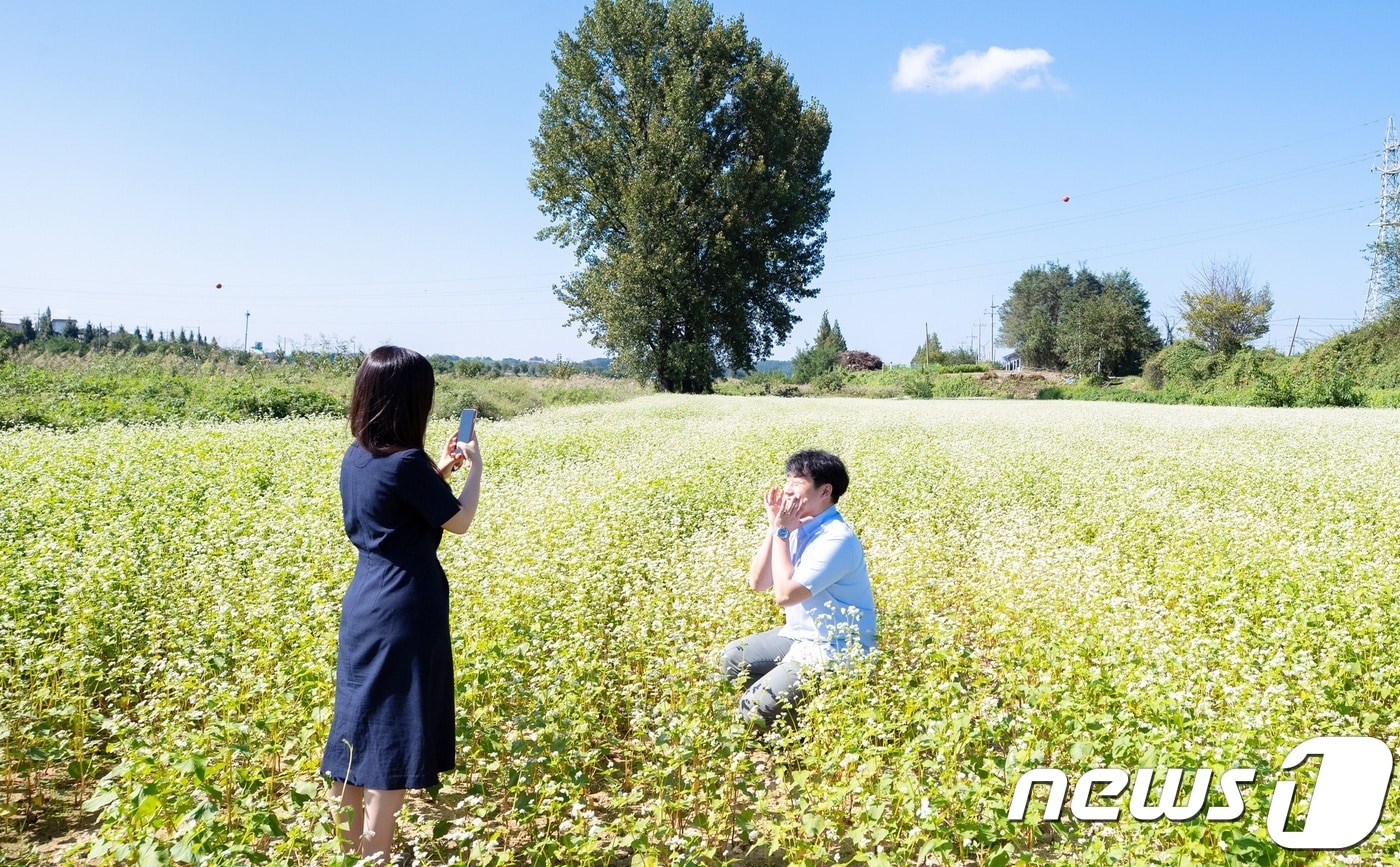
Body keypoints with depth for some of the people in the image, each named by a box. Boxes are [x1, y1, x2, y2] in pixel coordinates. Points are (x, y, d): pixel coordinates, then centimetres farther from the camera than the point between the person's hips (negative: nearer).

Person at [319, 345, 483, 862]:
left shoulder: (356, 457, 4)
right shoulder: (407, 462, -21)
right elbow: (459, 523, -9)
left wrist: (436, 473, 15)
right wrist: (474, 468, 4)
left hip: (364, 605, 9)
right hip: (404, 612, -9)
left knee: (359, 728, 17)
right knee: (392, 740, 2)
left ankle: (347, 851, 30)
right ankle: (374, 857, 12)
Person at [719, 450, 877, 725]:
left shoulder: (837, 538, -25)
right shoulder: (799, 526, 2)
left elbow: (785, 594, -28)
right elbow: (757, 582, 0)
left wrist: (782, 531, -21)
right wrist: (774, 527, -10)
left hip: (834, 651, -9)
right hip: (800, 635, 9)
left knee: (754, 707, -16)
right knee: (730, 657, 12)